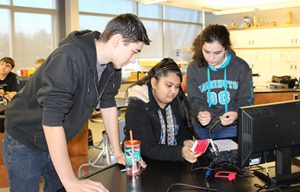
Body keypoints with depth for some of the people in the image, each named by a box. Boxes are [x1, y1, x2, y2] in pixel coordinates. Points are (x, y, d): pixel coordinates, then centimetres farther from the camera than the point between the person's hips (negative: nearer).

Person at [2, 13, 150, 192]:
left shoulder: (112, 64, -9)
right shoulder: (69, 59, -34)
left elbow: (108, 104, 3)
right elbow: (52, 119, -37)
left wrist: (118, 152, 2)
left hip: (57, 143, 7)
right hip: (24, 142, -7)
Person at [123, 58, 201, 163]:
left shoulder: (178, 99, 1)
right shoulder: (136, 108, -17)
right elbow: (147, 149, -20)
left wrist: (186, 140, -8)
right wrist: (180, 152, -31)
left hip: (175, 162, 6)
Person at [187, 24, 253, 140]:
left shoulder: (241, 67, -6)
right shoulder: (194, 68, -3)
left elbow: (245, 100, -2)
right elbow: (195, 100, -2)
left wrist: (236, 114, -24)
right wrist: (200, 112, -26)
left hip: (232, 130, 0)